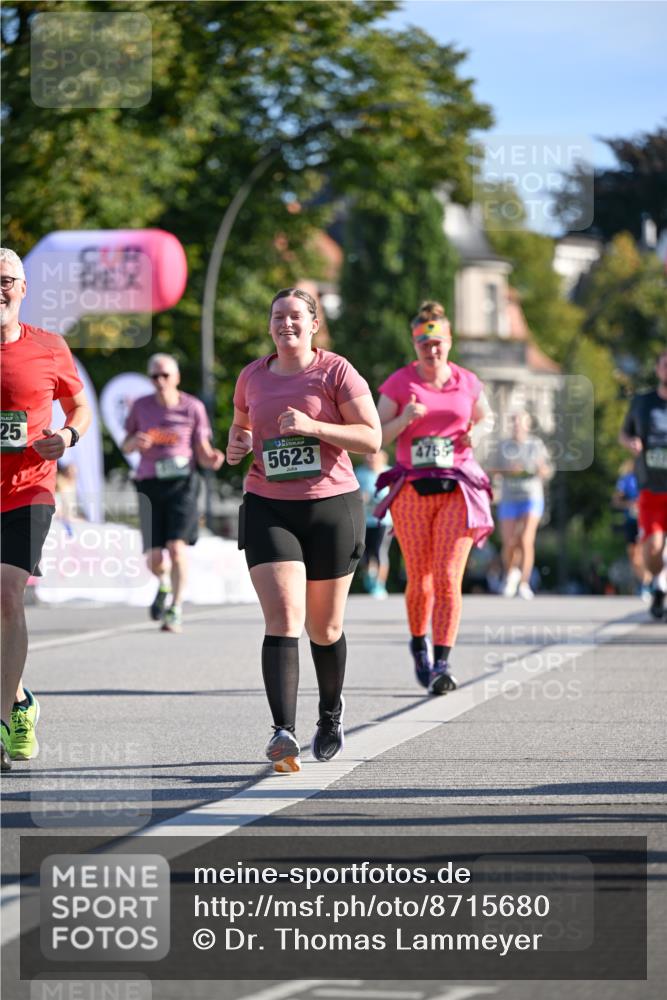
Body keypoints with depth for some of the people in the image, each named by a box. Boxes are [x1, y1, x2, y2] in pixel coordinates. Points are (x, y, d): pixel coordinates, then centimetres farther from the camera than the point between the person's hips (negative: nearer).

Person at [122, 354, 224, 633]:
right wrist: (135, 442, -8)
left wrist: (213, 459, -19)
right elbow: (125, 445, 15)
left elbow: (203, 454, 4)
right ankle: (164, 584, 34)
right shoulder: (141, 406, 5)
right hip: (150, 484, 2)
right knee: (154, 558, -3)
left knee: (177, 546, -16)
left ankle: (175, 611, -3)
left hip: (182, 482, -2)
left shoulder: (193, 408, 1)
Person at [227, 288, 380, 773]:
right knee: (283, 618, -16)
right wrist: (235, 445, 4)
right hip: (268, 509, 1)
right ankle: (283, 733, -24)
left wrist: (313, 426, -20)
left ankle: (331, 710, 38)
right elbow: (241, 425, 28)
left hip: (332, 506, -1)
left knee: (324, 628, 9)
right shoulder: (252, 377, 9)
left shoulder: (336, 371, -2)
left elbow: (372, 437, -8)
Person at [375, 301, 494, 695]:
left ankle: (442, 663, -13)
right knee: (419, 579, 3)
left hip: (457, 490, 0)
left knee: (448, 578, -11)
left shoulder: (467, 382, 7)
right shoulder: (399, 383, 2)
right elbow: (376, 436, 1)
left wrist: (478, 431, 1)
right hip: (412, 491, 0)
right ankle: (419, 644, 30)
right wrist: (404, 419, -18)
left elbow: (487, 418, 24)